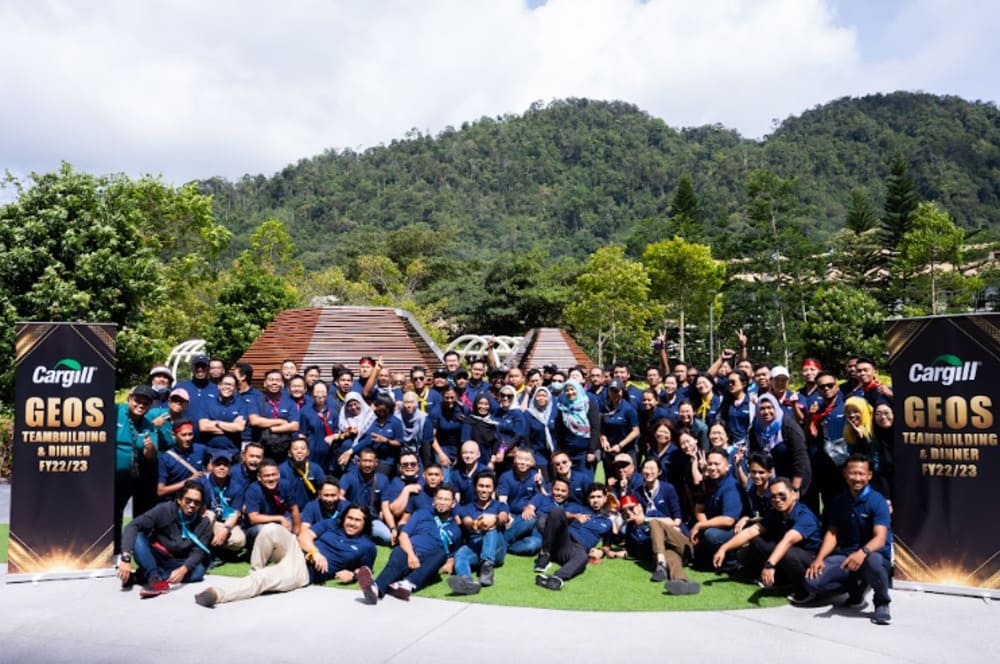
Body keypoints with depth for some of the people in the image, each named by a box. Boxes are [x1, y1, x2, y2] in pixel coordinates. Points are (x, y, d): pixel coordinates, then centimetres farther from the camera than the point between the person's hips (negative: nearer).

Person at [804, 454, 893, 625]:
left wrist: (862, 552, -43)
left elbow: (880, 538, -21)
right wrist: (819, 558, -10)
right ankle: (855, 586, 12)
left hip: (875, 554, -5)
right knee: (812, 581, -18)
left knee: (873, 561, -43)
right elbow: (832, 533, 8)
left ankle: (882, 604, -11)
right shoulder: (839, 501, 8)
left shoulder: (877, 501, -10)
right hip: (845, 554, 5)